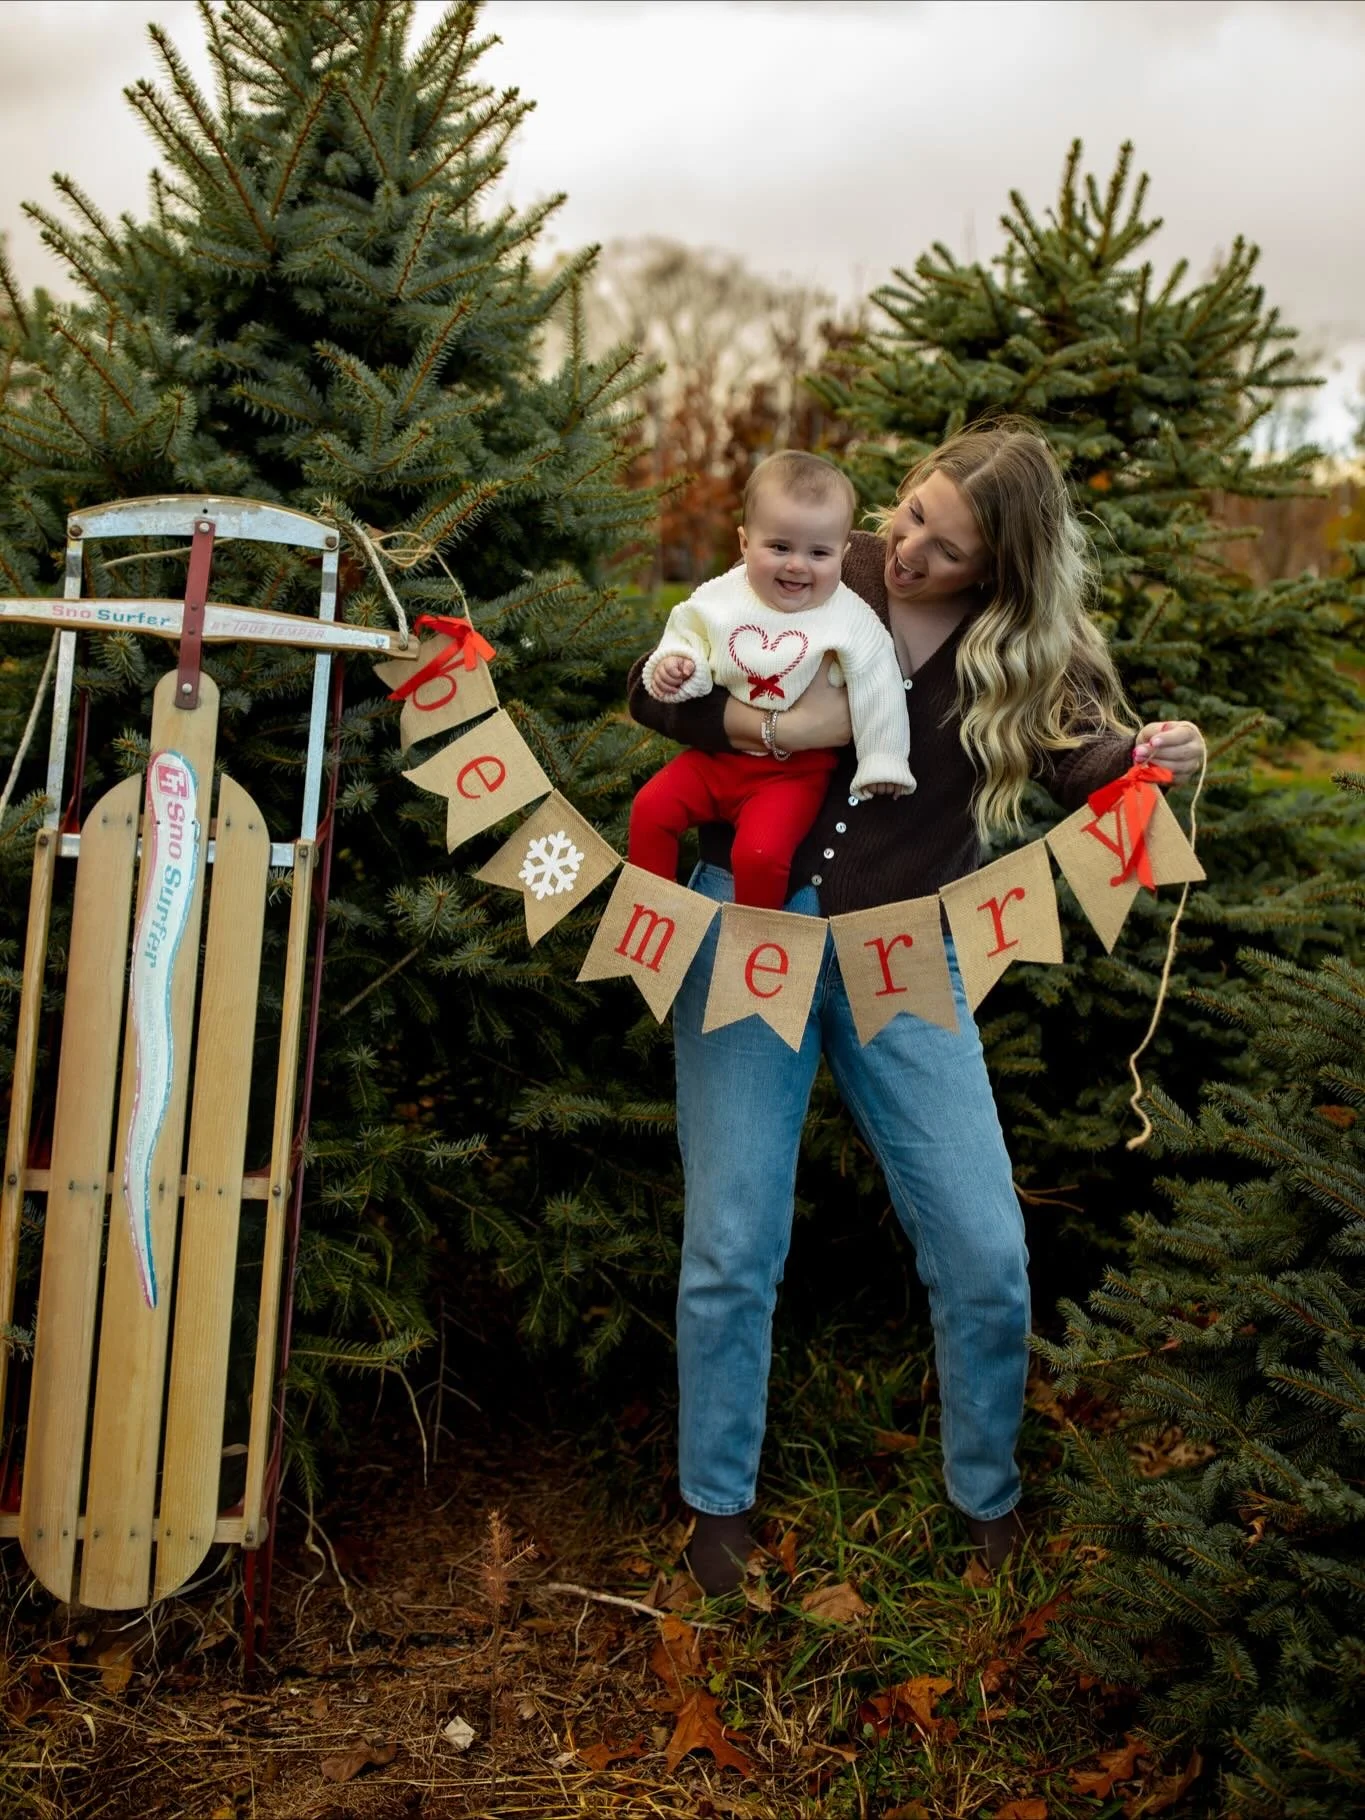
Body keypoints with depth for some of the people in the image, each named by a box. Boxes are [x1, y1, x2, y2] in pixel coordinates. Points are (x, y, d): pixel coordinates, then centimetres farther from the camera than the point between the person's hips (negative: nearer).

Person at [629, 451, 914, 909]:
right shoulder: (720, 600, -4)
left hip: (795, 768, -4)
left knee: (760, 851, -23)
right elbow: (687, 636, 9)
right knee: (651, 808, -6)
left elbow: (877, 695, -9)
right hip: (717, 754, 4)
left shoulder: (851, 621, -13)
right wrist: (673, 664, -14)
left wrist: (881, 762, -8)